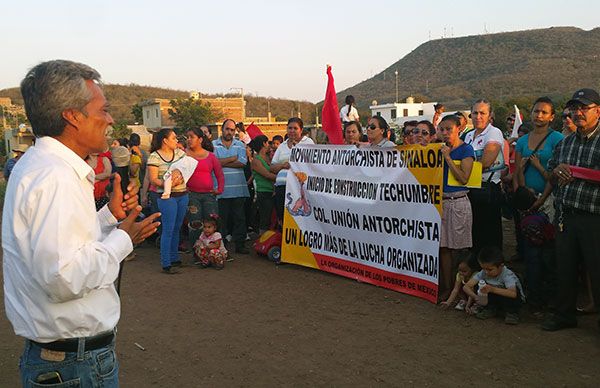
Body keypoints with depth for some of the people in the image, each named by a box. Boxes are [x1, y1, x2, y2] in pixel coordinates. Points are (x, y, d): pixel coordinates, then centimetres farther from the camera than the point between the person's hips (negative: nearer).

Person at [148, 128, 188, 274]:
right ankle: (166, 264, 1)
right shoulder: (154, 156, -7)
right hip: (167, 196, -6)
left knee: (177, 228, 14)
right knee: (168, 230, -5)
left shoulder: (179, 152, 10)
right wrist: (167, 184, -24)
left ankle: (174, 258, 26)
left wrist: (180, 174, -14)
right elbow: (153, 179, -10)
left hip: (183, 195, 6)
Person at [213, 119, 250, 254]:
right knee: (222, 218, 2)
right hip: (221, 189, -2)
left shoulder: (240, 145, 11)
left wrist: (222, 162, -7)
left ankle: (239, 244, 13)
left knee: (239, 217, 5)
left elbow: (242, 163, -6)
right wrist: (233, 158, -4)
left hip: (238, 188, 2)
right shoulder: (213, 145, 6)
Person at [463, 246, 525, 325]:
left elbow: (513, 293, -49)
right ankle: (491, 309, -1)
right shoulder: (483, 273, -18)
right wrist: (475, 297, -41)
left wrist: (492, 289, -58)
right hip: (496, 301, 4)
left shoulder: (508, 275, -31)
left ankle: (512, 312, -9)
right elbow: (466, 287, -22)